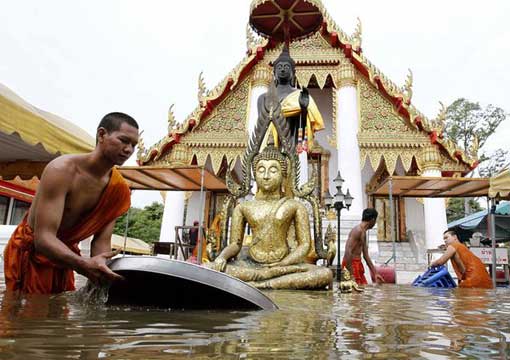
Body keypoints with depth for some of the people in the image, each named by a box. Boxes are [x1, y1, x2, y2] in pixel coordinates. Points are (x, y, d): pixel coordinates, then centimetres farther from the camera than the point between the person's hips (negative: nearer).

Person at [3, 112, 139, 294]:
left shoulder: (117, 188, -9)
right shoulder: (62, 170, -27)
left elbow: (101, 240, -10)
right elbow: (43, 238, -34)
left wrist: (100, 270, -31)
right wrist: (83, 265, -51)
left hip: (64, 254, 6)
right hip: (29, 252, -6)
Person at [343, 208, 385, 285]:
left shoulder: (363, 233, 16)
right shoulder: (358, 230, -15)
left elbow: (366, 255, 21)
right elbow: (348, 252, -24)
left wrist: (375, 273, 22)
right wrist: (350, 274, -26)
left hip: (358, 264, 10)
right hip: (351, 264, -10)